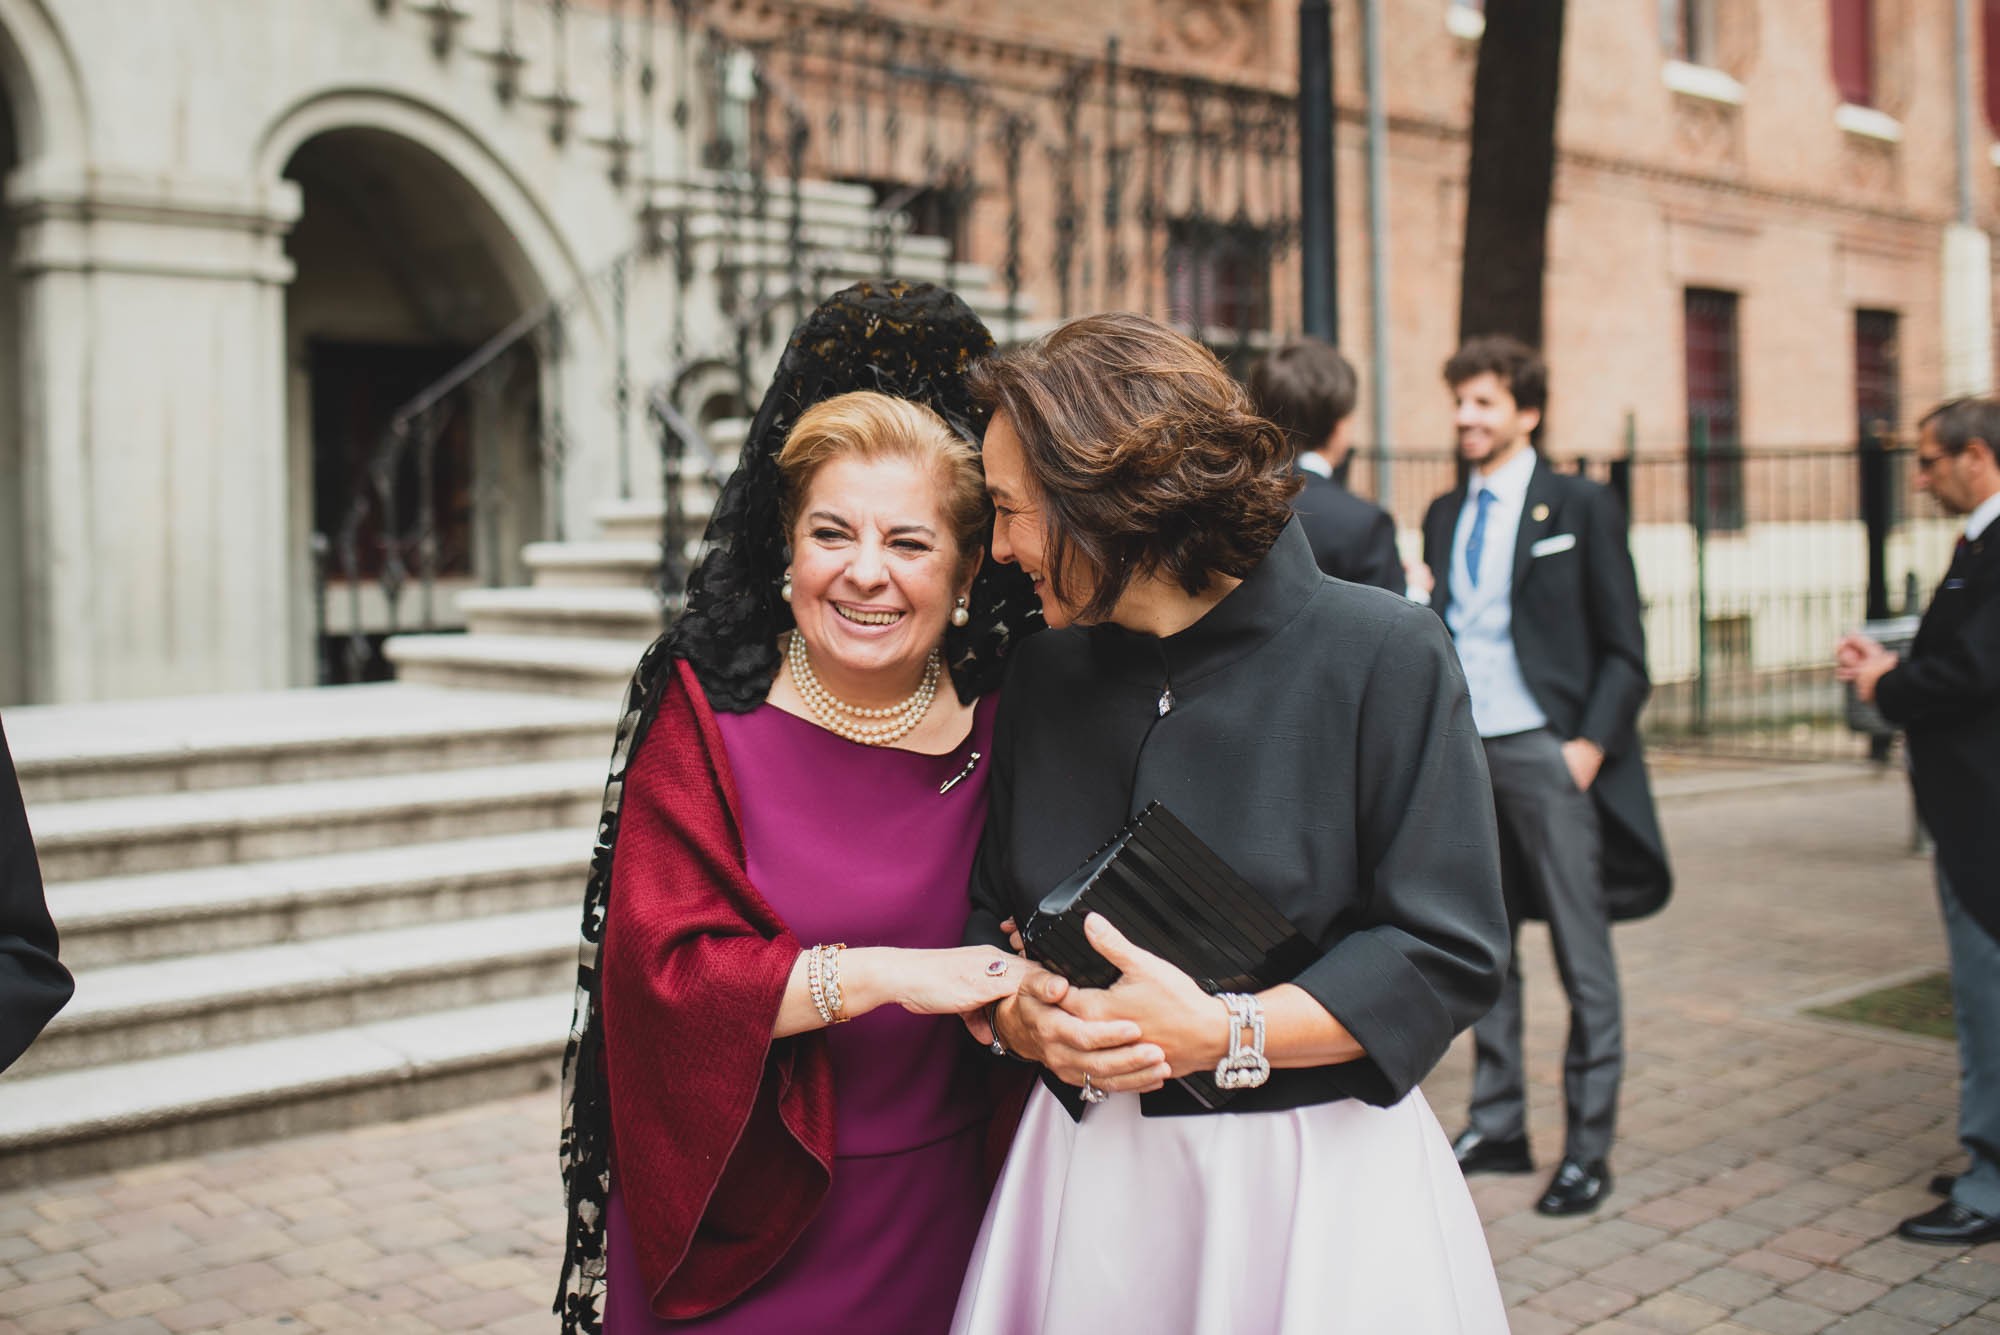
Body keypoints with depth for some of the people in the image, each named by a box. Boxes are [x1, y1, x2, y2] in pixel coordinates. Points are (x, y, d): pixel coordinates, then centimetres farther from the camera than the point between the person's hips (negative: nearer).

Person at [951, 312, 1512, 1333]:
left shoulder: (1381, 655, -10)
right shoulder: (1043, 676, 6)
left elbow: (1446, 953, -12)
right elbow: (985, 917, 11)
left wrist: (1222, 1034, -20)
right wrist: (1024, 1018, -11)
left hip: (1314, 1187, -4)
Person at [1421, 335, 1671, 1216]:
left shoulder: (1580, 507, -1)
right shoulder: (1444, 516, 14)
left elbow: (1624, 648, -3)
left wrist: (1591, 744, -13)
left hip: (1545, 750, -5)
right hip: (1460, 750, 5)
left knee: (1582, 954, 2)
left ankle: (1587, 1149, 11)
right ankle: (1498, 1127, 22)